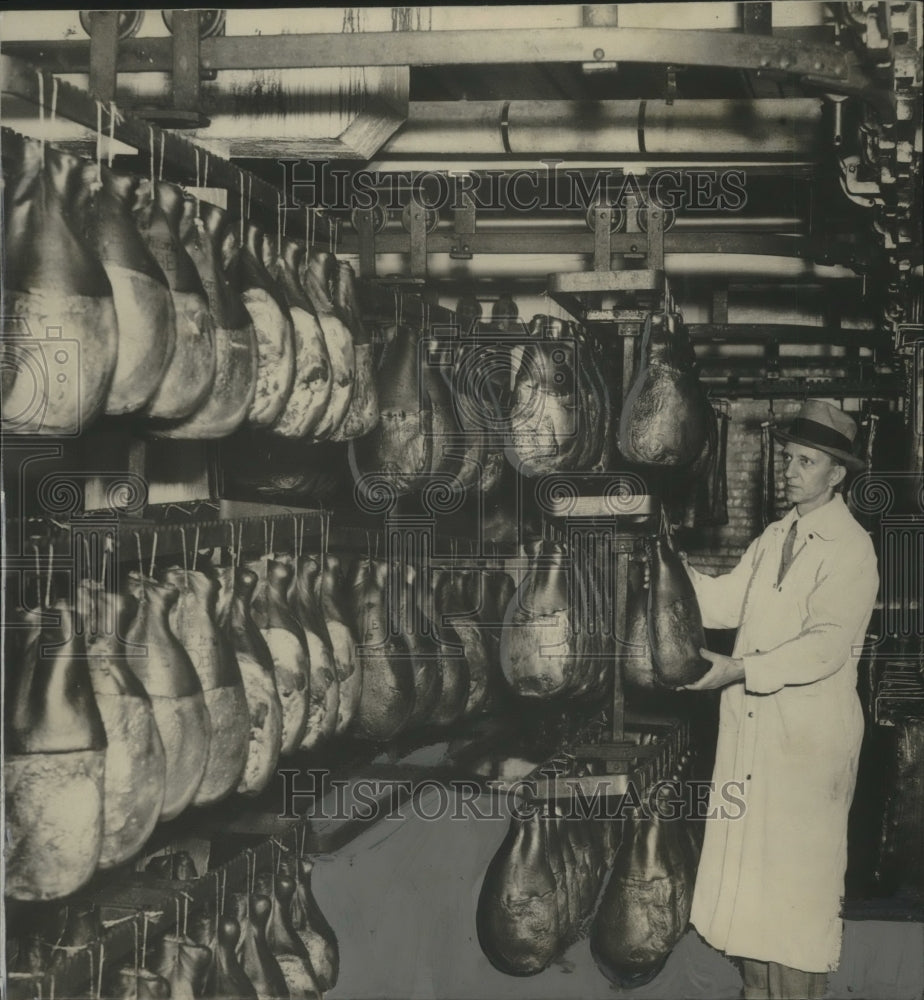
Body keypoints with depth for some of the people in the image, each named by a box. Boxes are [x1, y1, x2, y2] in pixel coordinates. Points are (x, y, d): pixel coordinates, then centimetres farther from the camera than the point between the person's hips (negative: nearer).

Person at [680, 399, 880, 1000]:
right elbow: (727, 601, 10)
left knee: (798, 877, 2)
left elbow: (827, 645, -21)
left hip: (811, 738, -7)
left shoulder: (851, 550, -12)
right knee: (747, 863, 14)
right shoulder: (775, 536, 13)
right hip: (750, 727, 7)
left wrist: (741, 670, -25)